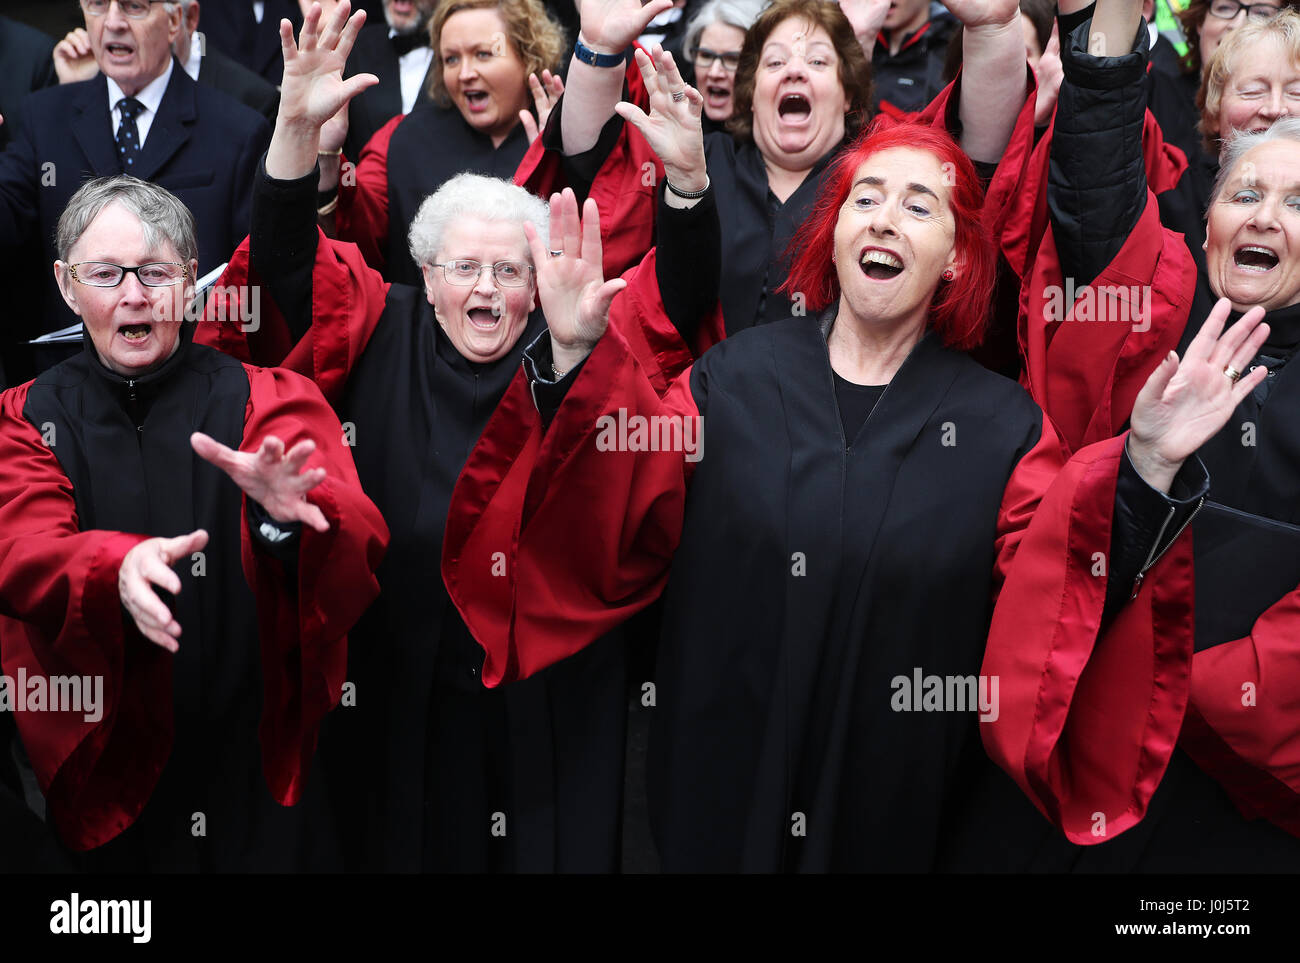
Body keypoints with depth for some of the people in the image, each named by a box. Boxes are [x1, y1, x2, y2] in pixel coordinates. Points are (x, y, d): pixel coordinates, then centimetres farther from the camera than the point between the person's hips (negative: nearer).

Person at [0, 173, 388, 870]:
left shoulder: (269, 400, -1)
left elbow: (360, 549, -16)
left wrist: (287, 511, -39)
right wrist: (119, 567, -37)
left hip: (258, 765, 0)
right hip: (103, 777, 1)